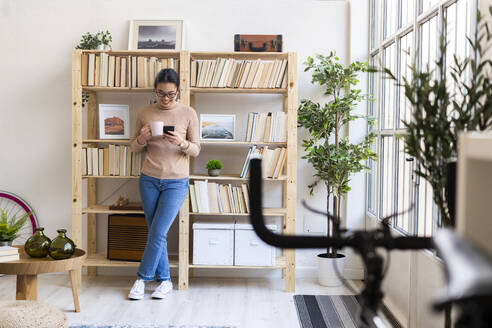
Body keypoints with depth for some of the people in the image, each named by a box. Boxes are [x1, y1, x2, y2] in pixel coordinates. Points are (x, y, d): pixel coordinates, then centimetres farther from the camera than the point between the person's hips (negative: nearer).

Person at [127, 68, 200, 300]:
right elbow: (134, 148, 10)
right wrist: (141, 139, -13)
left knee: (158, 233, -6)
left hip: (176, 182, -2)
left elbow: (196, 150, 1)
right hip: (149, 180, 2)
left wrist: (182, 143, -21)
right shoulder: (144, 114, 2)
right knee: (156, 233, 6)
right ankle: (165, 280, 19)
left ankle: (142, 278, 11)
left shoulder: (188, 114, -3)